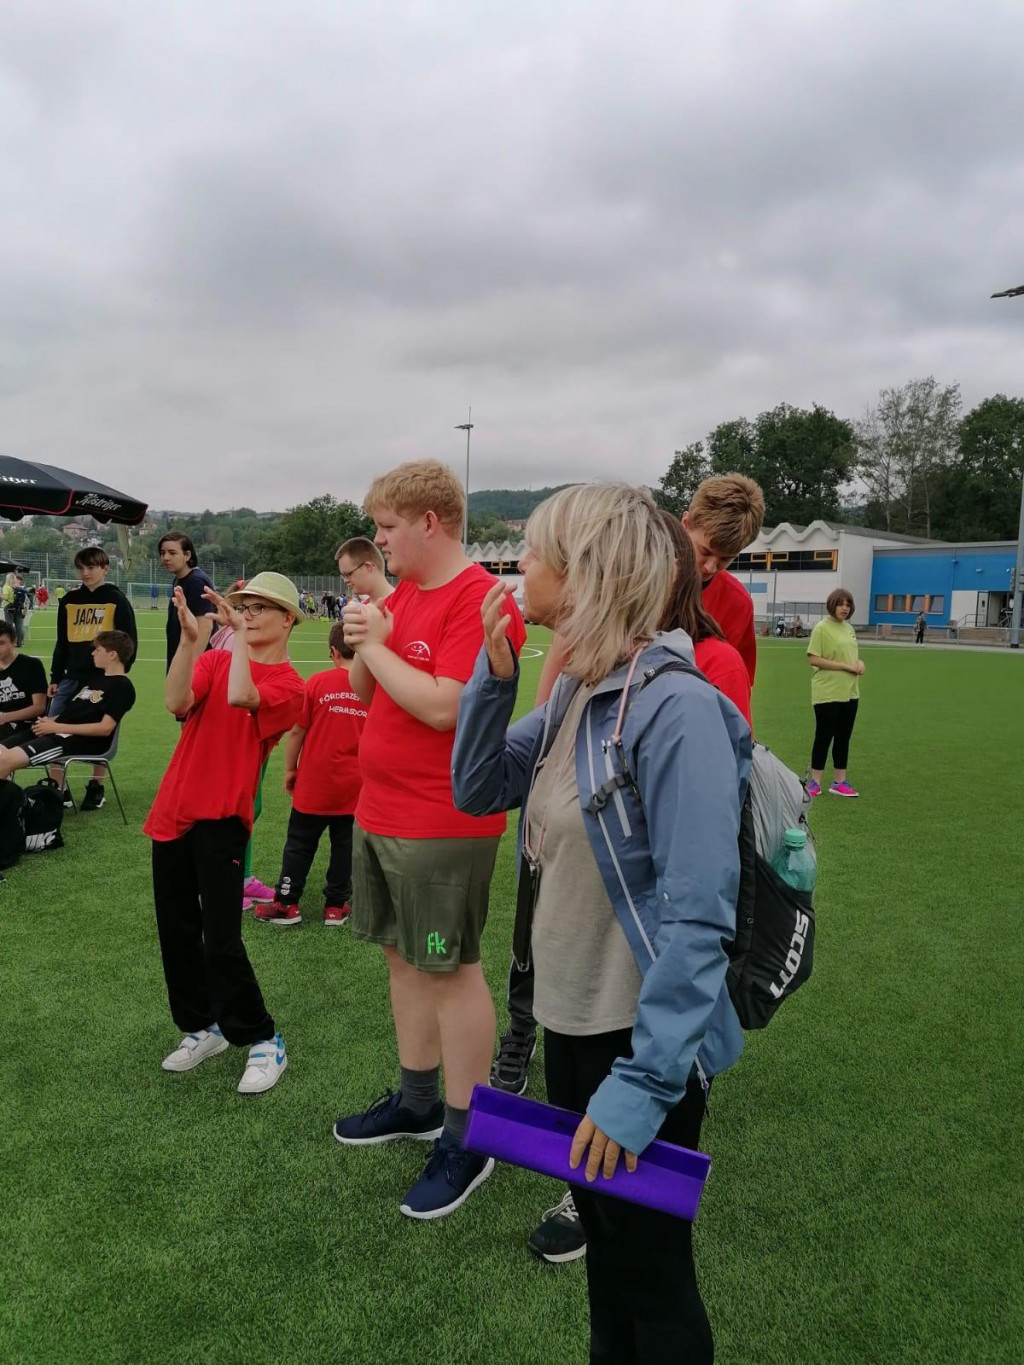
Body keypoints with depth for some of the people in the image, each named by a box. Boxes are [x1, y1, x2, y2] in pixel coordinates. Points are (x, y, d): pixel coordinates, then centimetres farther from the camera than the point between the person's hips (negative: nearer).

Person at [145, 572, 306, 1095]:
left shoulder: (288, 684, -5)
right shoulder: (214, 659, 9)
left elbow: (240, 698, -27)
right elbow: (177, 703, -10)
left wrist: (239, 635, -20)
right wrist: (190, 639, -18)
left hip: (222, 817, -6)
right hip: (174, 808, 6)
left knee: (220, 939, -6)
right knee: (176, 929, 13)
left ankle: (263, 1041, 13)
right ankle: (202, 1027, 32)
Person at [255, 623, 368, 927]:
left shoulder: (316, 683, -9)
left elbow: (296, 731, -6)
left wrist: (290, 769, 6)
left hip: (315, 782, -1)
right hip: (354, 785, 2)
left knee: (299, 844, 10)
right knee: (344, 844, 12)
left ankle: (287, 904, 16)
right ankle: (336, 905, 19)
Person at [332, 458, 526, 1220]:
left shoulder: (478, 600, -17)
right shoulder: (401, 595, 11)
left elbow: (443, 706, -26)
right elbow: (363, 690, 15)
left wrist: (376, 644, -14)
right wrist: (362, 643, -5)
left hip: (442, 822, -9)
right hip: (380, 812, 9)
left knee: (451, 970, 2)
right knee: (404, 956, 18)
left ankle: (466, 1141, 18)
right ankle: (418, 1103, 36)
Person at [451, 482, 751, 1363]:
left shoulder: (676, 709, -25)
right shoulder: (573, 692, 1)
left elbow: (698, 918, -26)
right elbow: (476, 792, 5)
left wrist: (643, 1079, -24)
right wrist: (495, 676, -7)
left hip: (642, 1038, -8)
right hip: (570, 1017, 8)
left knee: (648, 1267, 14)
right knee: (602, 1235, 27)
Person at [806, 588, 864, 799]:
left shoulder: (849, 629, 11)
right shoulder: (822, 628, -11)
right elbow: (813, 659, -17)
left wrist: (859, 662, -2)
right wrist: (846, 666, -18)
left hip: (849, 693, 7)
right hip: (827, 694, -7)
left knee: (844, 738, 11)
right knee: (824, 737, 1)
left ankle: (839, 782, 21)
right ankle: (815, 782, 12)